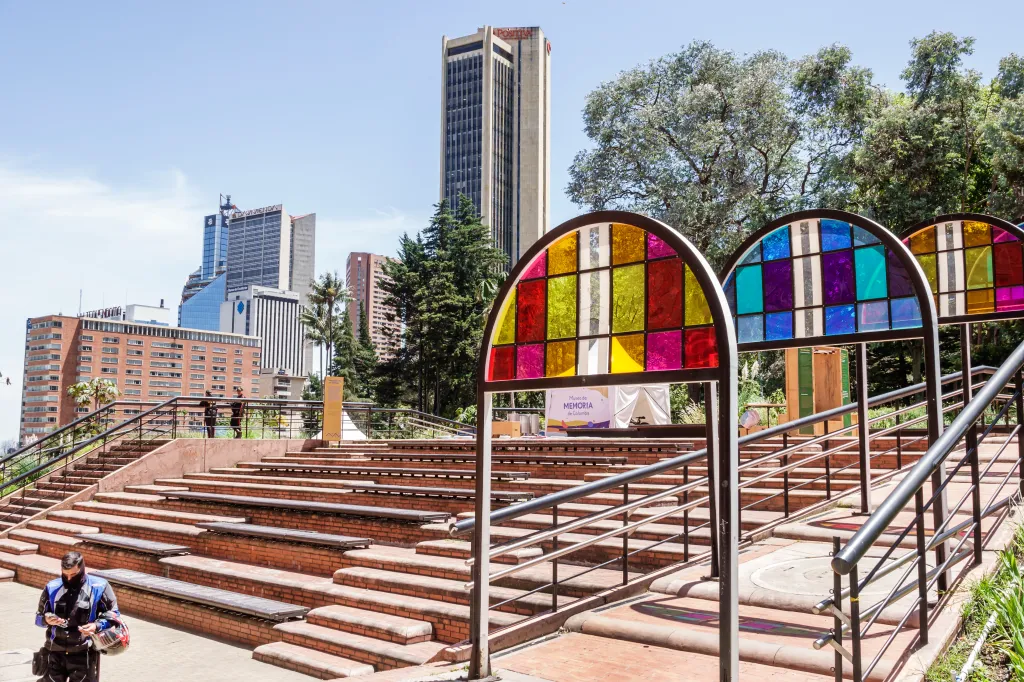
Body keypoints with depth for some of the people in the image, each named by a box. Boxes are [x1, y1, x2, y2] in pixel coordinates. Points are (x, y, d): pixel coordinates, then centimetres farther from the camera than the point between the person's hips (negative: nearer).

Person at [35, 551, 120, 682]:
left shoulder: (99, 587, -7)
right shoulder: (52, 587, 2)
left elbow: (113, 615, -1)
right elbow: (39, 617, 12)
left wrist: (97, 626, -20)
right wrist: (46, 620, -11)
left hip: (84, 654, -3)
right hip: (55, 652, 3)